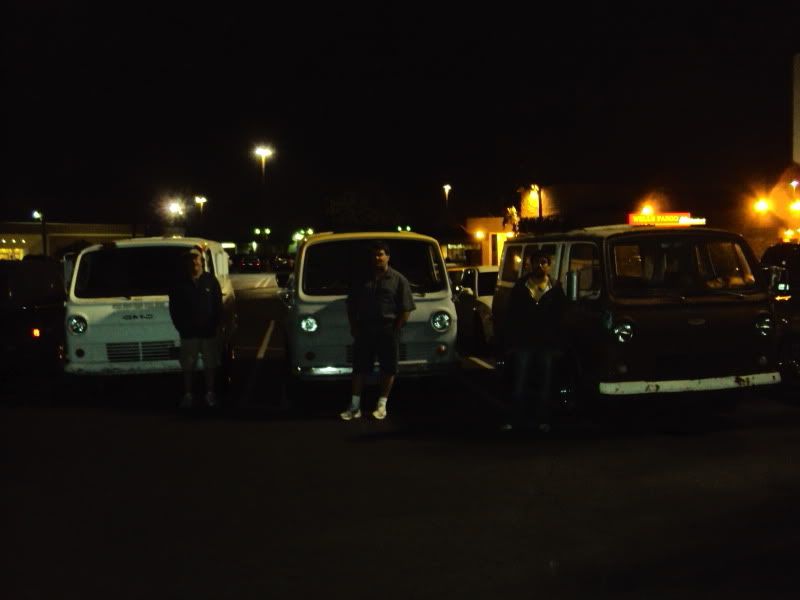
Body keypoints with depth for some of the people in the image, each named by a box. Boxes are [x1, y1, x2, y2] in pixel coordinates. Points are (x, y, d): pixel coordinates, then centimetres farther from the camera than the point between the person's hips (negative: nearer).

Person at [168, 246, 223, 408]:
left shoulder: (211, 280, 1)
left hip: (209, 331, 0)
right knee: (187, 365, 5)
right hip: (188, 332, 0)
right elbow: (174, 309, 2)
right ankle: (187, 395, 15)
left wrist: (214, 325, -5)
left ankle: (210, 393, 17)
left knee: (210, 365, 7)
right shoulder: (180, 283, 0)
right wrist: (181, 327, -4)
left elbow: (218, 306, 2)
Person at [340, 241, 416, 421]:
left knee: (388, 368, 3)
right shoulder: (362, 279, 11)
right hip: (364, 328, 3)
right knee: (359, 367, 4)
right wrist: (354, 327, 4)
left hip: (388, 329, -2)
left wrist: (395, 329, -11)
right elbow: (351, 305, 15)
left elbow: (406, 309, -3)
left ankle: (382, 405, 14)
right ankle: (355, 406, 10)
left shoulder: (398, 280, 1)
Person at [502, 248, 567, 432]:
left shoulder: (556, 289, 5)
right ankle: (515, 420, 8)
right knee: (519, 384, 1)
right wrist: (510, 343, -2)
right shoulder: (520, 287, 4)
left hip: (547, 344, 1)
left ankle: (542, 420, 16)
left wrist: (558, 345, -1)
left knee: (544, 384, 7)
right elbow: (511, 317, 4)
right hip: (523, 343, 0)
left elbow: (560, 319, 5)